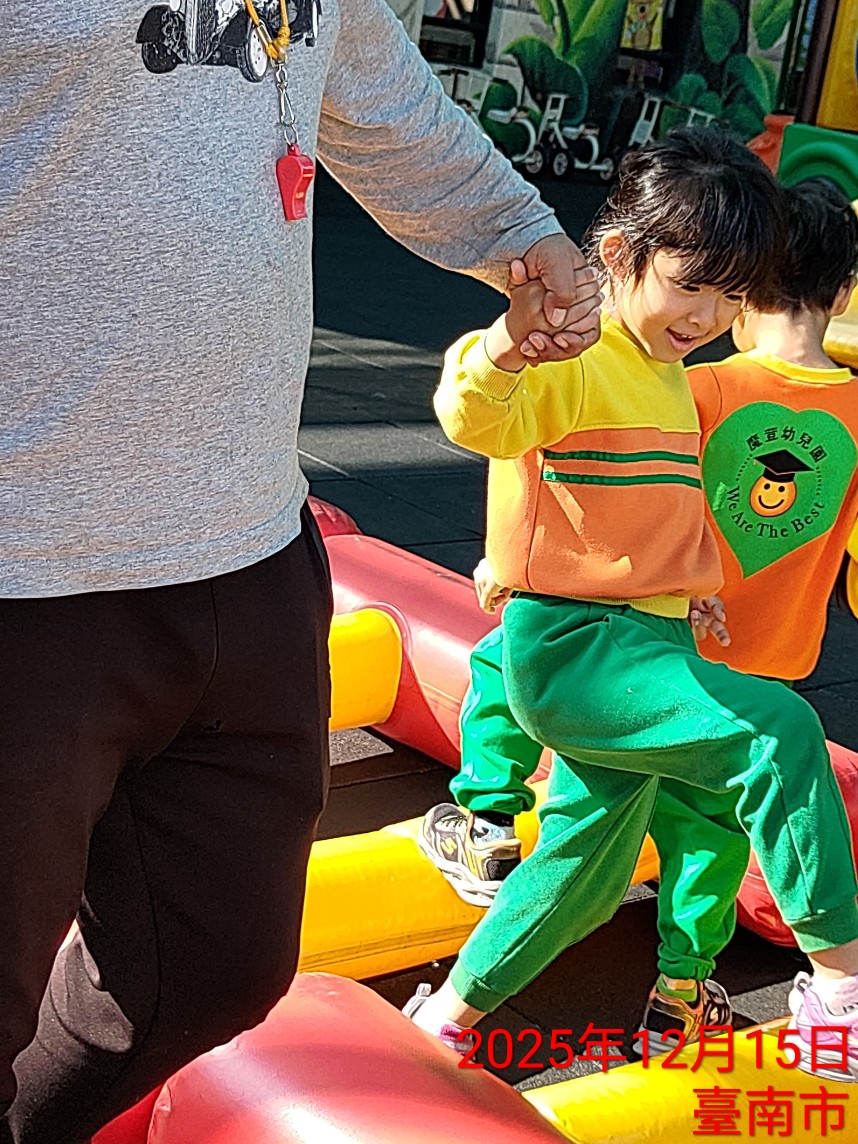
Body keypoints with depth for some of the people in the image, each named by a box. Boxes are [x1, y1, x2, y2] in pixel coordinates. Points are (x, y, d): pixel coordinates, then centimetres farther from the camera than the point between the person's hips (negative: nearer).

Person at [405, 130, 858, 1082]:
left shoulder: (667, 372, 15)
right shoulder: (572, 358, -15)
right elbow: (476, 419, -36)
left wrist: (693, 586, 13)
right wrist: (508, 341, -56)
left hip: (639, 646, 10)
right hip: (569, 647, -10)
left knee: (585, 867, 19)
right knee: (777, 732, -26)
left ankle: (449, 1014, 36)